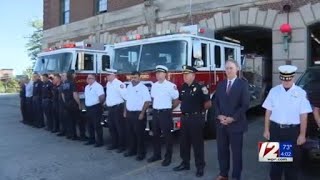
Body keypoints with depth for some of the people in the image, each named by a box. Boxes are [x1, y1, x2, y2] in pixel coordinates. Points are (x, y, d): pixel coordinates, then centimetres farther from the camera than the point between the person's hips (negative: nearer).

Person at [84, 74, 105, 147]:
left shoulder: (98, 86, -14)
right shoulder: (87, 87, 14)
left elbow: (102, 97, -22)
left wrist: (99, 104, -9)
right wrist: (86, 104, 14)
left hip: (96, 108, -9)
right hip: (88, 108, 9)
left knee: (97, 125, -5)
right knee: (90, 125, 15)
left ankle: (100, 141, 3)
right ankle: (92, 140, 27)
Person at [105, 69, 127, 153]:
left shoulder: (119, 84, -18)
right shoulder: (108, 84, 12)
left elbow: (125, 96, -21)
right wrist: (106, 102, 22)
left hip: (118, 108, -9)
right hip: (110, 108, 9)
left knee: (120, 128, -1)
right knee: (112, 127, 16)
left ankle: (122, 146, 9)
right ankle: (114, 144, 29)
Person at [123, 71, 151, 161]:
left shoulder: (143, 88, -11)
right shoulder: (129, 87, 12)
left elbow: (147, 101, -16)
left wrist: (142, 113, -19)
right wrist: (125, 111, 14)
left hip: (138, 114, -7)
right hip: (129, 113, 7)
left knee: (139, 134, -1)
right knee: (130, 133, 13)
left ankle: (141, 153, 8)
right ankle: (132, 150, 27)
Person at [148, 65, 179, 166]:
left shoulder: (171, 86, -11)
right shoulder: (154, 86, 9)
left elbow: (176, 100, -5)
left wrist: (170, 109, 5)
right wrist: (154, 107, 14)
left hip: (165, 113, -6)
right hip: (155, 113, 6)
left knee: (167, 135, 3)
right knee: (155, 135, 13)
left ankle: (168, 157, 14)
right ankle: (157, 154, 27)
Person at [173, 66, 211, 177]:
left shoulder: (200, 88, -12)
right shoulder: (183, 88, 8)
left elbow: (208, 103, -11)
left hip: (196, 118, -7)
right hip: (184, 118, 7)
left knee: (197, 143, 3)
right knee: (184, 142, 15)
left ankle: (200, 166, 16)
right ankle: (185, 163, 30)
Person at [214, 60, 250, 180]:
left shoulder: (243, 84, -3)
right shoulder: (220, 84, 11)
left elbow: (245, 104, -9)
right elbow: (216, 102, 11)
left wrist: (233, 118, -15)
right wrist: (219, 115, -6)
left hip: (236, 124, -4)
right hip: (221, 123, 4)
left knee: (236, 151, 5)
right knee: (222, 150, 10)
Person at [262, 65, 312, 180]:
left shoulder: (301, 93, -5)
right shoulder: (274, 91, 1)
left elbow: (303, 115, -5)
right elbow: (268, 111, 4)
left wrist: (302, 134, -7)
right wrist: (266, 130, 3)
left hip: (293, 130, -2)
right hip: (275, 129, 2)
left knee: (292, 159, 11)